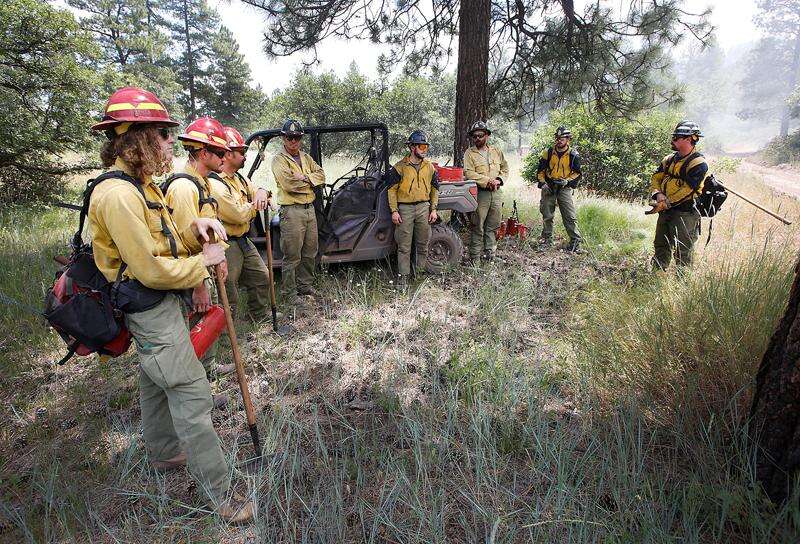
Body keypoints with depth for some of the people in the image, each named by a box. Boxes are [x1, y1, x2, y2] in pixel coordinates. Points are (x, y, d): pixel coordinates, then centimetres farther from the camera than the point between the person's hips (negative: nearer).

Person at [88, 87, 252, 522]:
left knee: (155, 383, 25)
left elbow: (165, 241, 11)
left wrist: (195, 228, -7)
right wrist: (203, 260, -14)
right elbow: (152, 270, -26)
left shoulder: (139, 184, 9)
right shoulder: (118, 195, -24)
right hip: (152, 311, -11)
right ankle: (218, 491, 6)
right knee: (192, 396, -6)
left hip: (155, 308, 11)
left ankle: (164, 453, 47)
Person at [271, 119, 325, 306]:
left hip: (310, 208, 7)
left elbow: (321, 175, 4)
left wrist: (304, 177, -12)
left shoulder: (306, 157, 16)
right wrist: (311, 181, -6)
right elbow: (289, 184, -20)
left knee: (310, 252, 15)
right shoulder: (279, 160, -5)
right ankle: (289, 292, 8)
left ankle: (305, 285, 30)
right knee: (292, 255, -3)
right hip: (292, 211, -7)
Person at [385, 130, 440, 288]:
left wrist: (433, 210, 6)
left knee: (423, 244, 10)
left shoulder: (429, 167, 8)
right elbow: (392, 190, -3)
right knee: (404, 246, 0)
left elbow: (434, 189, 13)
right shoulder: (400, 167, -4)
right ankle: (403, 276, 9)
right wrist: (394, 211, -9)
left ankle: (420, 272, 25)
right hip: (405, 209, -3)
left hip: (424, 207, 4)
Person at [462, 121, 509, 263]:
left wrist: (499, 180, -3)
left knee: (493, 226, 10)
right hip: (480, 193, -5)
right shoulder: (469, 153, 0)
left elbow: (505, 169, 18)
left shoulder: (496, 151, 15)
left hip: (496, 193, 5)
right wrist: (488, 181, -18)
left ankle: (489, 252, 22)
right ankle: (474, 256, 3)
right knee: (477, 227, -4)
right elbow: (469, 173, -12)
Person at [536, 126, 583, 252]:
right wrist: (542, 183, -5)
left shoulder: (573, 155, -1)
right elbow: (540, 170, 8)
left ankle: (575, 240, -1)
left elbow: (577, 173, 3)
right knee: (547, 215, 7)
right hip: (548, 187, 2)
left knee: (569, 216, -6)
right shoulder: (548, 152, 3)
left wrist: (567, 181, -14)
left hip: (564, 188, -2)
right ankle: (547, 238, 21)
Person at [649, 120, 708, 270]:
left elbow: (688, 190, -19)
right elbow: (656, 178, 8)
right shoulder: (669, 159, 11)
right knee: (660, 247, 16)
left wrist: (666, 203, -17)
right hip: (665, 212, 8)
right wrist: (658, 194, -11)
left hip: (685, 213, -8)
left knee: (683, 252, -2)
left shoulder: (698, 164, -13)